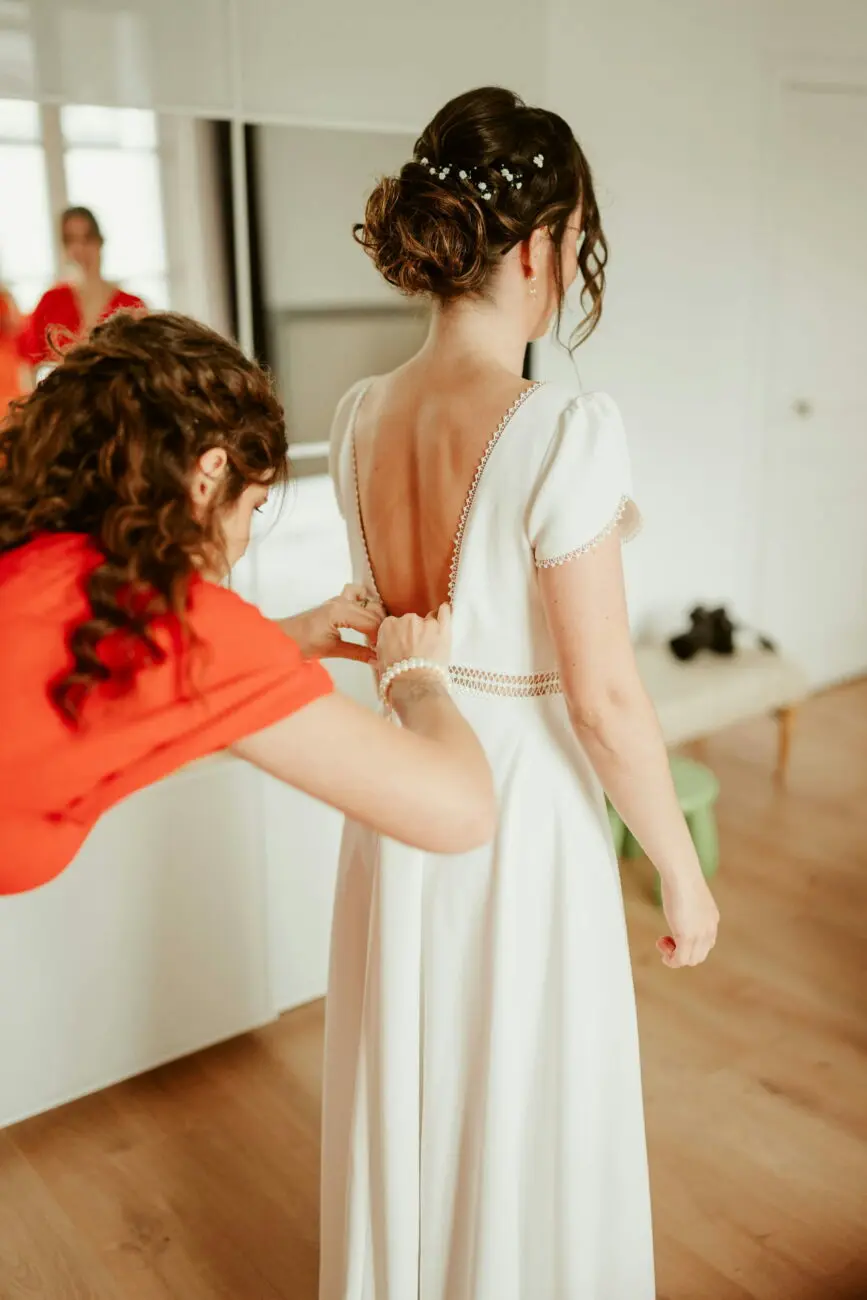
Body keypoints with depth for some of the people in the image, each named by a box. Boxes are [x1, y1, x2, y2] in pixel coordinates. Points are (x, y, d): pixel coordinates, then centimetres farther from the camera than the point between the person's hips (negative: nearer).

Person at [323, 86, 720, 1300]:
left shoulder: (359, 416, -2)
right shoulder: (567, 429, -22)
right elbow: (605, 703, -19)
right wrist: (684, 874, -6)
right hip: (524, 807, -6)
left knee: (410, 1098, 26)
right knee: (527, 1120, 17)